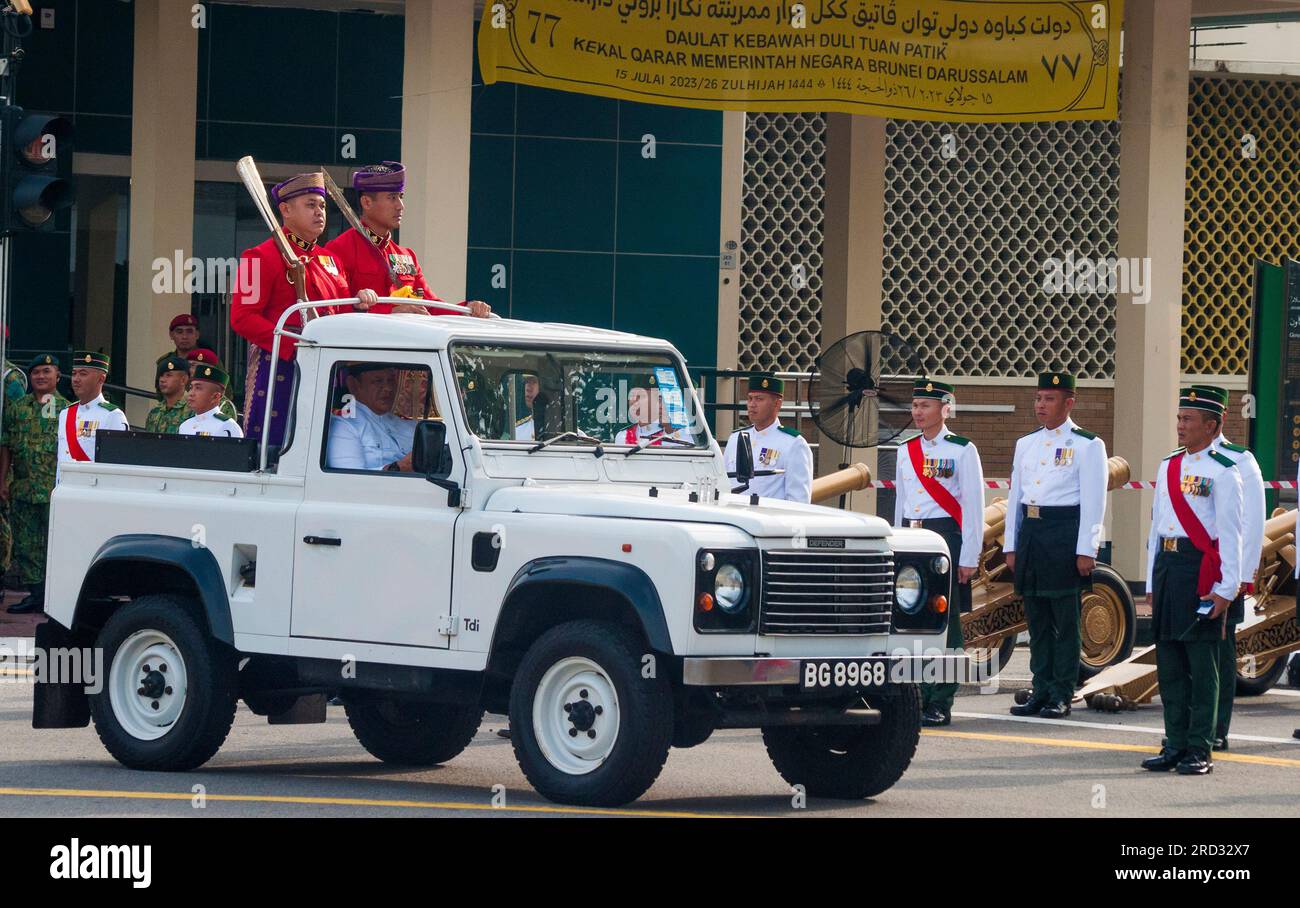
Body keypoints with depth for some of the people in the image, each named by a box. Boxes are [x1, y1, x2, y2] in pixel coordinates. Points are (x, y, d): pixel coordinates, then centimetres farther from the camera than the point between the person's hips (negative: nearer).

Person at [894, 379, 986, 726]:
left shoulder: (962, 450, -3)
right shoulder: (906, 451, 14)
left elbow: (973, 507, -5)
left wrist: (969, 558, -11)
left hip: (945, 539, -6)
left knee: (945, 622, -4)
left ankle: (941, 704, -3)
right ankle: (923, 697, 12)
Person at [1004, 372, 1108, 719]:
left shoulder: (1087, 446, -3)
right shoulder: (1025, 445, 15)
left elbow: (1093, 502, -7)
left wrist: (1086, 550, -12)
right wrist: (1011, 546, 13)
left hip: (1064, 534, -6)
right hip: (1031, 532, 6)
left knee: (1065, 619, -2)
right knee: (1037, 619, 9)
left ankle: (1062, 694, 2)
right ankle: (1041, 690, 14)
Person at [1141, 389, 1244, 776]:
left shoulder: (1223, 472, -6)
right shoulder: (1168, 467, 15)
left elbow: (1230, 534, -9)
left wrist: (1226, 589, -13)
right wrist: (1152, 583, 17)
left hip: (1201, 570, -7)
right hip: (1166, 567, 7)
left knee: (1202, 666, -3)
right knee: (1169, 664, 9)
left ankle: (1199, 751, 0)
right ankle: (1175, 746, 15)